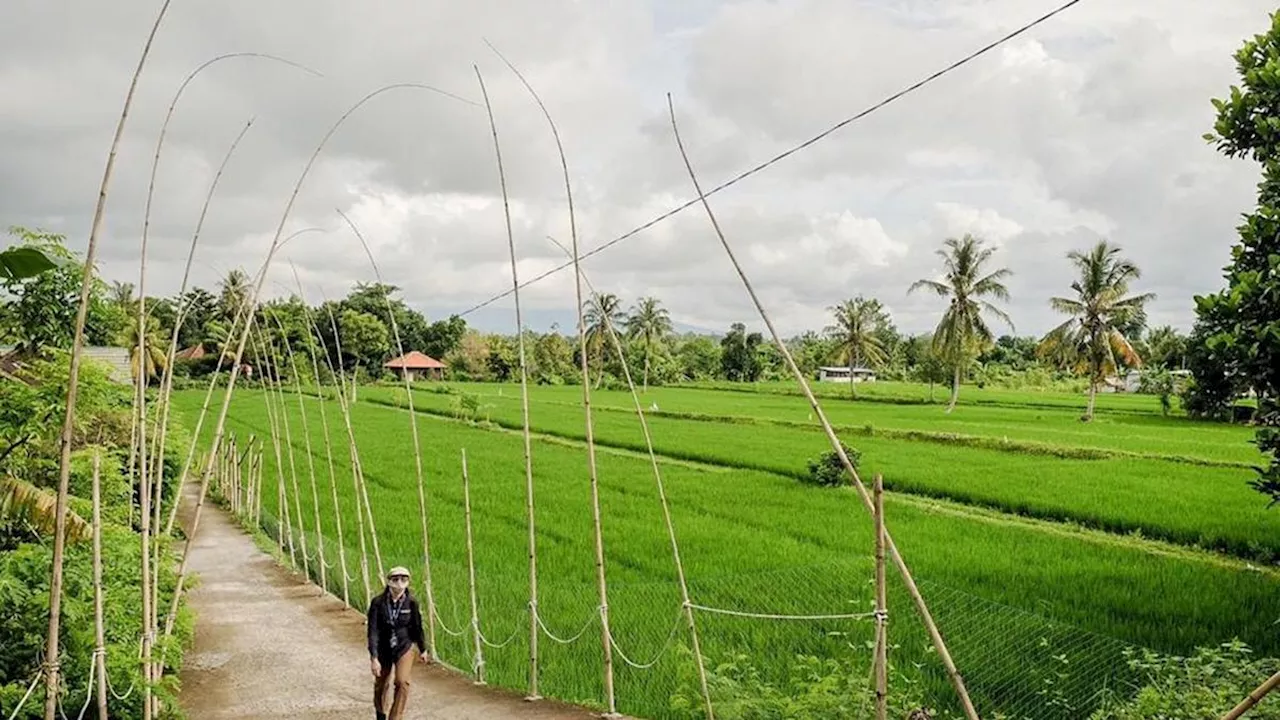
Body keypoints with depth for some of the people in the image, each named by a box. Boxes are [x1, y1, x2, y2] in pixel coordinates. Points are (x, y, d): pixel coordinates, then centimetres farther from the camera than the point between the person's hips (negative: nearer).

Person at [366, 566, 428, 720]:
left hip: (404, 648, 0)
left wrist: (422, 650, 12)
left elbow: (417, 627, 0)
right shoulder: (378, 602, -19)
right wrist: (374, 658, -24)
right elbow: (373, 631, -19)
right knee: (381, 685, 17)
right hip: (383, 650, 0)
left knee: (402, 682, -18)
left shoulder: (411, 603, -14)